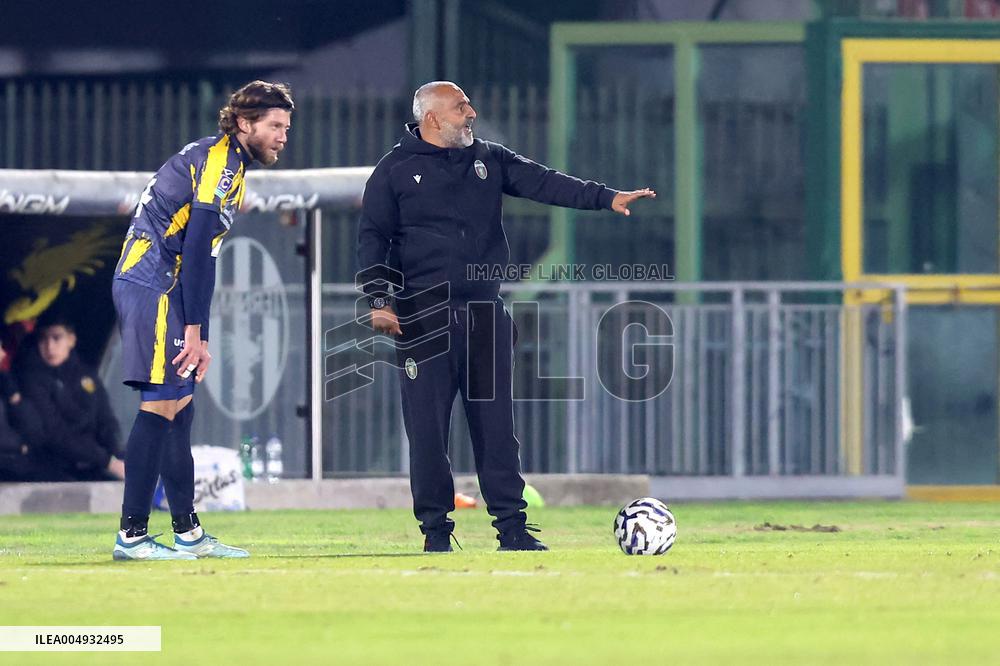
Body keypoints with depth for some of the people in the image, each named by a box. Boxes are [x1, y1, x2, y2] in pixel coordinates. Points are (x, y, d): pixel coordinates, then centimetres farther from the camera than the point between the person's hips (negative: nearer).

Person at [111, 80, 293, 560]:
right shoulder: (221, 159, -11)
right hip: (153, 284, -11)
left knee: (180, 402, 13)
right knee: (161, 403, -13)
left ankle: (187, 533, 17)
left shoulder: (226, 161, 21)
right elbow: (197, 246, -18)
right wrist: (196, 331, -20)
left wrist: (196, 331, 15)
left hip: (143, 282, 11)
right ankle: (131, 535, -16)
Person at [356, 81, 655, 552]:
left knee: (496, 421, 2)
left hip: (484, 311, 3)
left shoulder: (489, 160, 13)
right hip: (423, 315, -3)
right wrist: (379, 299, -10)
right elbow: (372, 236, 1)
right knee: (427, 426, -4)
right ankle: (435, 528, 4)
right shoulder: (396, 170, 3)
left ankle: (511, 525, 4)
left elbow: (543, 183, 3)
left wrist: (606, 198, -9)